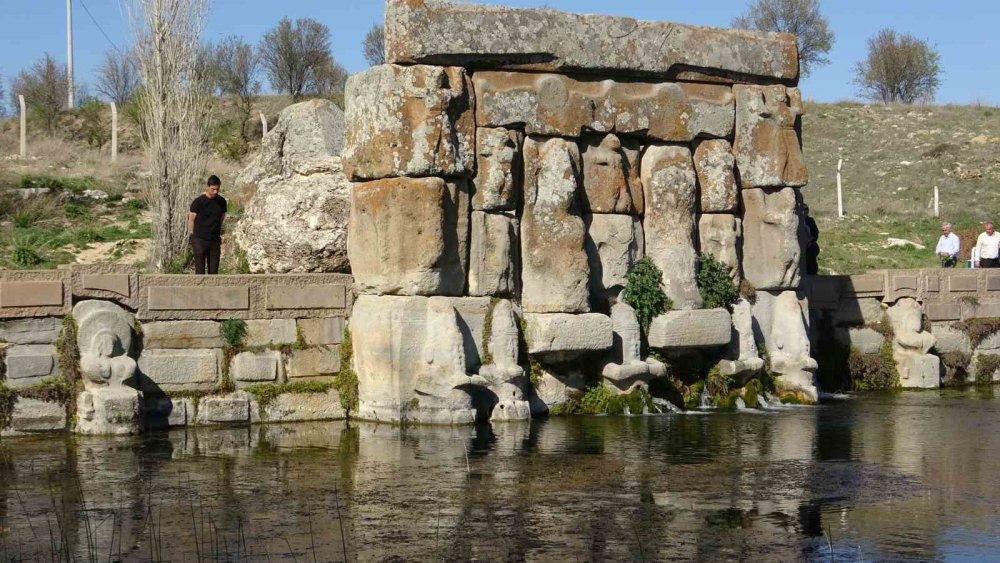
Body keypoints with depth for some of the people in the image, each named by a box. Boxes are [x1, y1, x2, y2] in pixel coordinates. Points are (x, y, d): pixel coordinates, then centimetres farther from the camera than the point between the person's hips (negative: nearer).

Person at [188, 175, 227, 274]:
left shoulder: (222, 201, 6)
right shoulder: (198, 202, -7)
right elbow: (191, 220, -2)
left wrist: (220, 236, 9)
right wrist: (192, 238, -2)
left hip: (215, 240, 4)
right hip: (200, 240, -4)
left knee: (213, 271, 5)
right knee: (200, 271, -4)